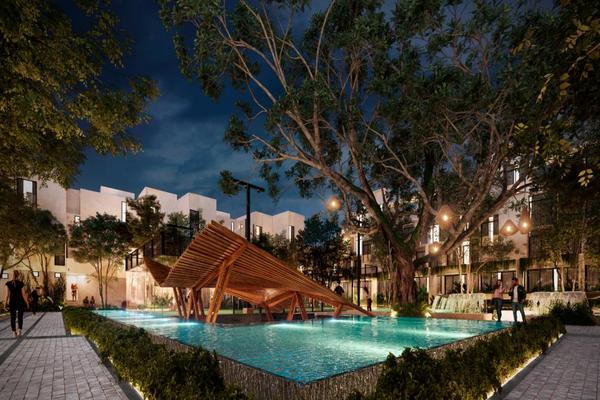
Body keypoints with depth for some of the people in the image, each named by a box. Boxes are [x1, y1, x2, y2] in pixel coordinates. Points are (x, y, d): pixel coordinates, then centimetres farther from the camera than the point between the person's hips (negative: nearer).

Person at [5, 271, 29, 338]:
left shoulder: (9, 283, -3)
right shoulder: (21, 283, -8)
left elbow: (7, 294, 0)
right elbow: (23, 294, -6)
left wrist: (6, 301, 11)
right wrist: (26, 302, 3)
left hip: (12, 302, 2)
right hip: (20, 302, -2)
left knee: (13, 317, 9)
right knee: (20, 317, 9)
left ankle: (14, 332, 11)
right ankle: (19, 330, -4)